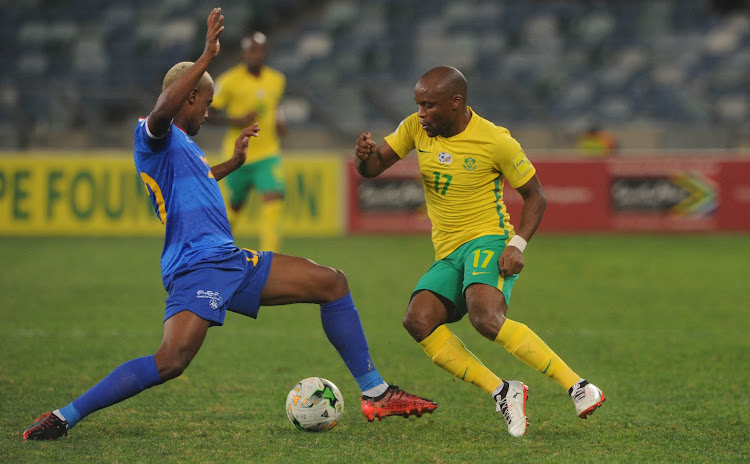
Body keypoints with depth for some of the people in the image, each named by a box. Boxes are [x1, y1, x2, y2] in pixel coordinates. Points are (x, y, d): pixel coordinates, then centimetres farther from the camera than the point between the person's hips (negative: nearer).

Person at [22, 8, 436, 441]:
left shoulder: (182, 145, 24)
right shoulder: (153, 135, -5)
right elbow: (162, 110, -31)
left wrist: (232, 163, 51)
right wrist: (208, 56, -35)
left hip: (231, 262, 10)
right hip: (196, 269, -10)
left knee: (331, 282, 10)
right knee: (172, 360, -29)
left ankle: (376, 393, 14)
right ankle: (63, 417, -19)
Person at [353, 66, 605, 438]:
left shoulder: (496, 142, -9)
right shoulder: (416, 128, 4)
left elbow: (534, 195, -1)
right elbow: (371, 168, 8)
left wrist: (517, 245, -16)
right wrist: (364, 155, -17)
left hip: (488, 242, -6)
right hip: (448, 255, 6)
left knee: (485, 318, -35)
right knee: (418, 320, -24)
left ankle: (577, 386, -27)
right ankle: (502, 393, -17)